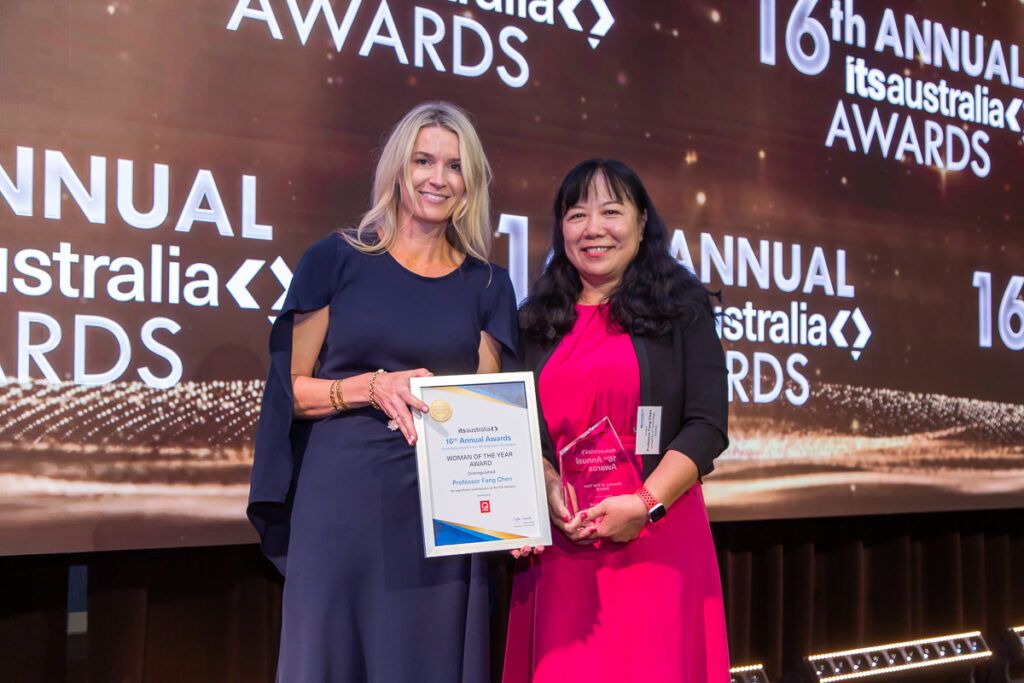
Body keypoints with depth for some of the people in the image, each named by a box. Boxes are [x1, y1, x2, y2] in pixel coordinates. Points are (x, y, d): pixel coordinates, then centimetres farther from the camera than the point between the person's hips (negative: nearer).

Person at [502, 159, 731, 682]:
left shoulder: (680, 308, 4)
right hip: (559, 541, 3)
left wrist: (647, 505, -15)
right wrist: (549, 489, -9)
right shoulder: (538, 322, 13)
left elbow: (707, 425, -3)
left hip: (655, 537, -2)